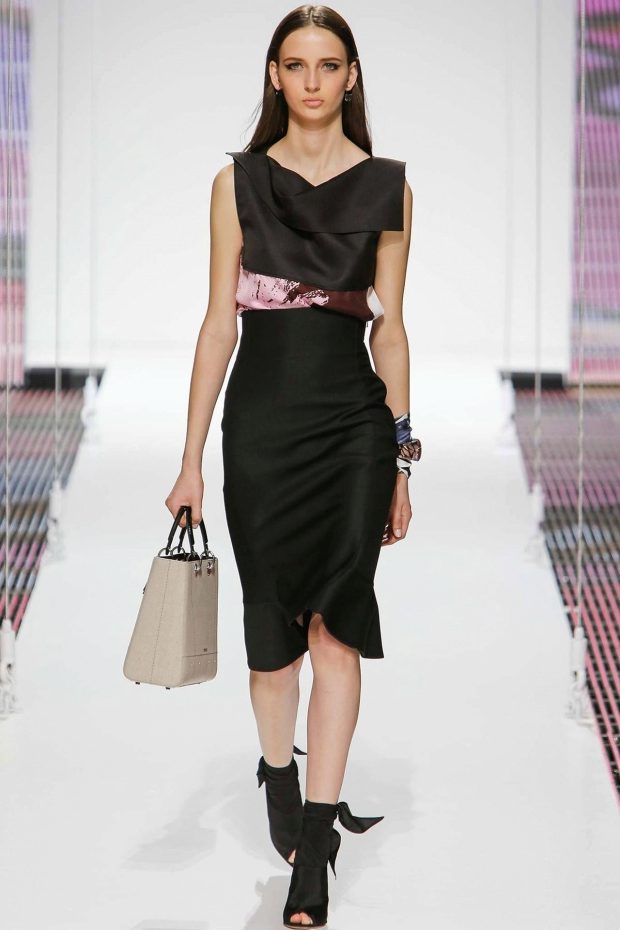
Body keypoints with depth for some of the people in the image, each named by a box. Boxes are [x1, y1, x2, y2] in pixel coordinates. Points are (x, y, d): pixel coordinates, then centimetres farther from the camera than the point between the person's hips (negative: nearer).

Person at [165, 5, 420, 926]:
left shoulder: (387, 186, 5)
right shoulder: (239, 182, 6)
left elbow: (389, 328, 7)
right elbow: (220, 321, 4)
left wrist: (401, 461, 5)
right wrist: (191, 459, 0)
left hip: (354, 422, -1)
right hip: (262, 419, 1)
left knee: (336, 623, -9)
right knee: (273, 625, 10)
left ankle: (312, 851, -10)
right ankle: (279, 771, 37)